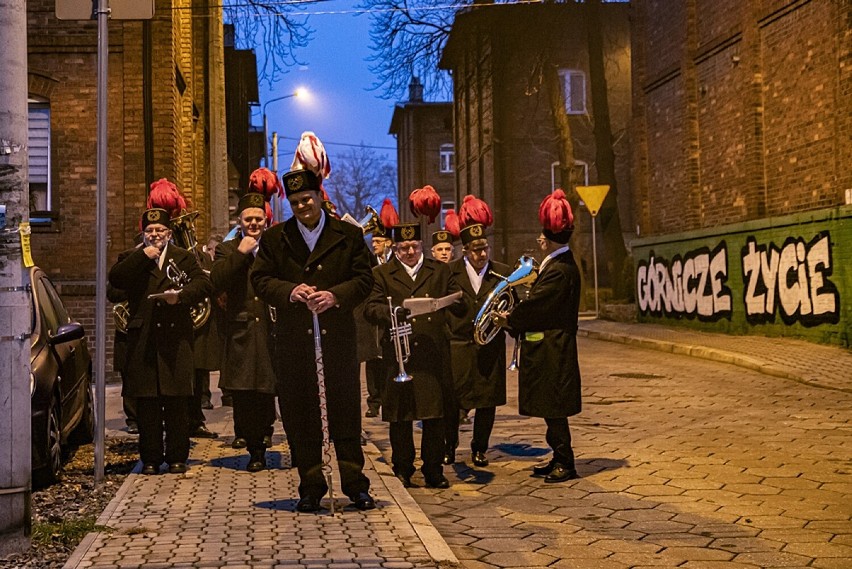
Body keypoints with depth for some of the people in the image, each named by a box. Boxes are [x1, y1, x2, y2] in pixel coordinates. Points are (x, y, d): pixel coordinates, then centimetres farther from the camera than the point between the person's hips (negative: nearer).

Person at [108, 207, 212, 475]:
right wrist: (143, 256, -8)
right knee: (146, 403, 2)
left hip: (176, 338, 0)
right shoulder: (131, 259, 14)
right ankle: (150, 458, 11)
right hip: (142, 340, 1)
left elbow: (204, 284, 0)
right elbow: (115, 279, -5)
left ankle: (177, 457, 10)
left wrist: (181, 295, -17)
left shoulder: (184, 258, 13)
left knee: (177, 402, 1)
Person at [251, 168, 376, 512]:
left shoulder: (349, 235, 5)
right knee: (299, 414, 5)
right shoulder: (274, 239, 8)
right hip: (293, 340, 1)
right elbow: (260, 280, 2)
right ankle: (311, 487, 15)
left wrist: (335, 295, -17)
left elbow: (364, 279, 1)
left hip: (338, 338, -1)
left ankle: (355, 484, 14)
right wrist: (290, 291, -17)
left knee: (346, 411, 4)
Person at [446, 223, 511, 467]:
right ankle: (449, 447, 21)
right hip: (457, 345, -2)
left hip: (490, 347, 2)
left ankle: (479, 449, 22)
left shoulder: (502, 273, 6)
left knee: (488, 401, 5)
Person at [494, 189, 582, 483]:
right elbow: (541, 302, 16)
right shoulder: (561, 264, 14)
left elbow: (535, 305, -19)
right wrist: (515, 317, 6)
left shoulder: (559, 270, -19)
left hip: (551, 350, -10)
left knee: (553, 408, -3)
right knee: (551, 408, 15)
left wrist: (509, 319, -5)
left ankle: (565, 463, 5)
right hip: (550, 348, 10)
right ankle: (559, 459, 23)